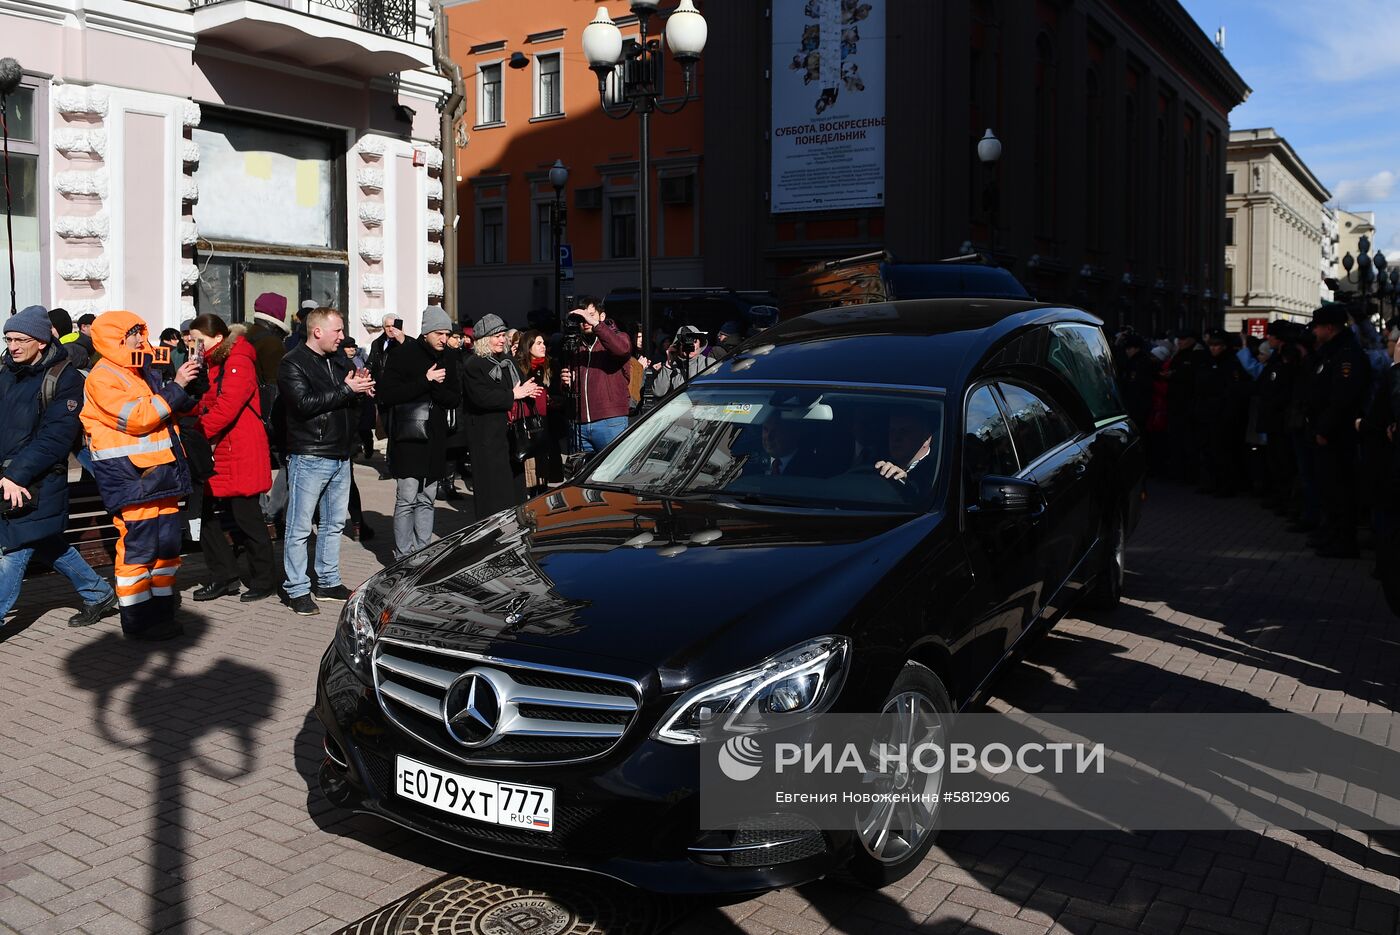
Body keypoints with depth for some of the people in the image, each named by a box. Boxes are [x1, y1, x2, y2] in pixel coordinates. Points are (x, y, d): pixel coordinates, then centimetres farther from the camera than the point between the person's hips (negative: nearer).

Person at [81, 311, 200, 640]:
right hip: (130, 477, -8)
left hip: (160, 473, 8)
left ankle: (161, 612, 19)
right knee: (137, 547, -6)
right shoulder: (102, 378, -8)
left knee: (167, 544, 10)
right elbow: (136, 418, -19)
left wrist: (189, 385, 6)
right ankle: (136, 620, 3)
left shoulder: (145, 371, 18)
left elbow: (171, 411, 24)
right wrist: (175, 387, -17)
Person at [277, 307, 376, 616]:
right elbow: (305, 403, -21)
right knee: (300, 528, -1)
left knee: (334, 524, 15)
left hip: (340, 456, 8)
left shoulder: (339, 359, 14)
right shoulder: (293, 364, -8)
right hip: (309, 457, -8)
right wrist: (346, 390, -19)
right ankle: (296, 589, 6)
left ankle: (327, 582, 25)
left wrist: (362, 388, -3)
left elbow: (354, 402, 20)